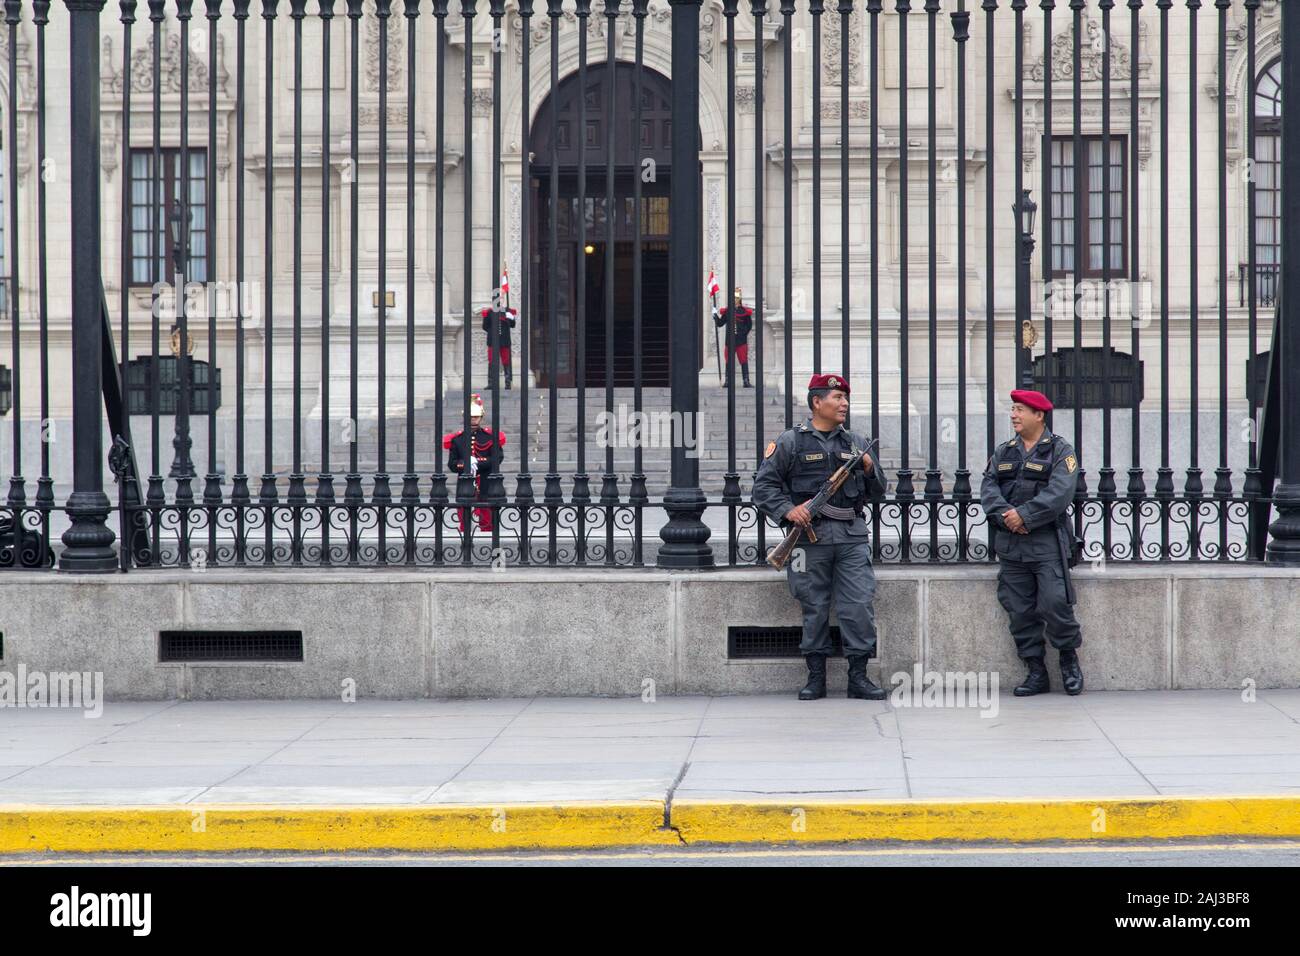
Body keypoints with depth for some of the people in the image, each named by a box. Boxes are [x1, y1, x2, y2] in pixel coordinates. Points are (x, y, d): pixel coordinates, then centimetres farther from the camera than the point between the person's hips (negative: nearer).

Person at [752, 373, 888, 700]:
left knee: (859, 606, -4)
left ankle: (858, 677, 2)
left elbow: (878, 491, 20)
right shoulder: (791, 442, 4)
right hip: (810, 535, -3)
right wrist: (787, 510, -13)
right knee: (814, 608, 3)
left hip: (852, 536, 3)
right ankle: (816, 677, 11)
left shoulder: (856, 443, 17)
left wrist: (870, 469, -1)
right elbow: (764, 484, 1)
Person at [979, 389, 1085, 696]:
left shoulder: (1060, 451, 1)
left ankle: (1070, 660, 8)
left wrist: (1025, 515, -19)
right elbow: (988, 488, 5)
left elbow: (1059, 493, -13)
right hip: (1010, 542, 5)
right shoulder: (1003, 453, 17)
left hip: (1047, 541, -5)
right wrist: (1004, 515, -14)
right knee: (1020, 611, 3)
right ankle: (1036, 673, 10)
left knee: (1055, 604, -12)